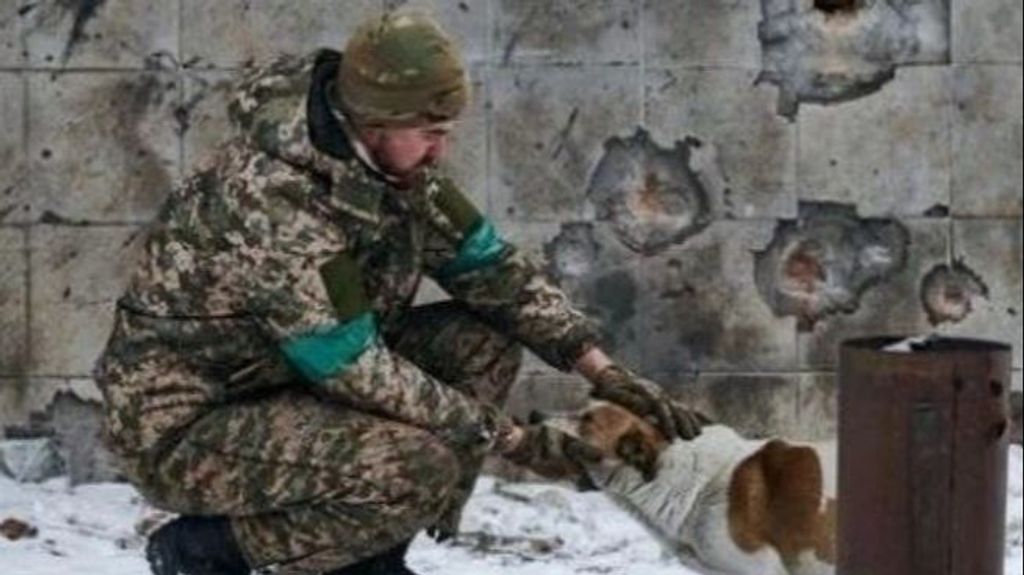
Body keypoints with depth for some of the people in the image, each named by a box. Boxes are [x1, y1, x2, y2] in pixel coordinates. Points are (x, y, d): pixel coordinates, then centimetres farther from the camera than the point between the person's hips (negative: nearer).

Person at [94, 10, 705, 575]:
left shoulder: (391, 161, -4)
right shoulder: (275, 197, -30)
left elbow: (489, 268, 5)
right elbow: (356, 370, -27)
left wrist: (604, 372, -5)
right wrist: (508, 437, -20)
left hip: (289, 385, 9)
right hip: (182, 426, -9)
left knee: (483, 339, 0)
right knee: (418, 467, -29)